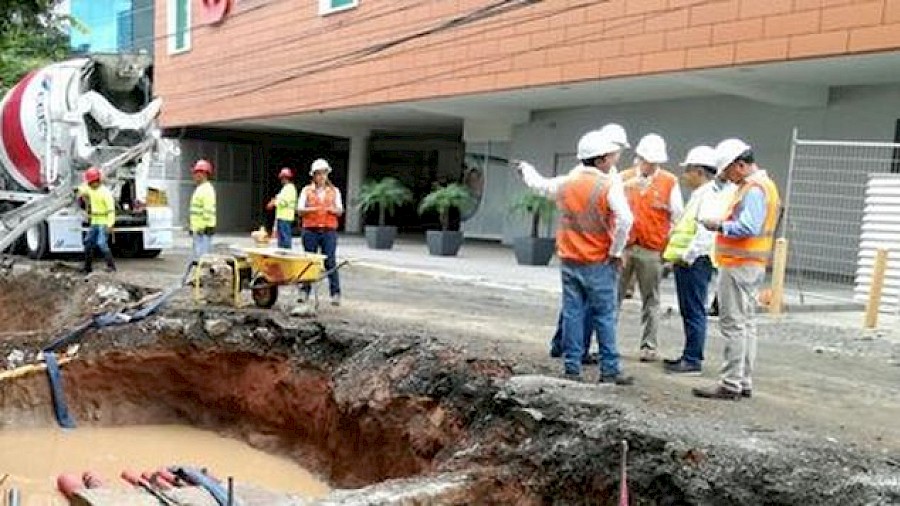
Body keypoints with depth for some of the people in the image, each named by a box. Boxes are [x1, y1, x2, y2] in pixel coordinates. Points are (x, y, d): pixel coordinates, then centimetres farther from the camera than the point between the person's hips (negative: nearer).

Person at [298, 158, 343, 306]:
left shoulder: (334, 191, 13)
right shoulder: (306, 190, 10)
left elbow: (340, 211, 10)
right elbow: (300, 210, 3)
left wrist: (334, 210, -12)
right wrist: (311, 209, -15)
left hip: (329, 231, 0)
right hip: (310, 230, 0)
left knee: (330, 262, -6)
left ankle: (335, 293, -5)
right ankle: (305, 291, 12)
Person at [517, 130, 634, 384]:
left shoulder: (566, 182, 5)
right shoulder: (610, 184, -11)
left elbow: (538, 183, 24)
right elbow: (625, 220, -24)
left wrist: (526, 168, 45)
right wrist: (616, 252, -10)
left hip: (569, 261, 5)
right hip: (599, 263, -5)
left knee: (572, 313, 9)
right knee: (605, 316, 4)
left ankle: (572, 368, 14)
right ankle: (609, 370, 8)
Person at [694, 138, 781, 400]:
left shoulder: (754, 188, -15)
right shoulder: (762, 184, 18)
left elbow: (748, 227, -24)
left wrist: (720, 226, -13)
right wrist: (724, 224, 6)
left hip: (739, 265, -11)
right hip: (752, 265, 11)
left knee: (733, 325, -6)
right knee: (746, 324, 13)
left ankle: (730, 384, -2)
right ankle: (744, 383, 21)